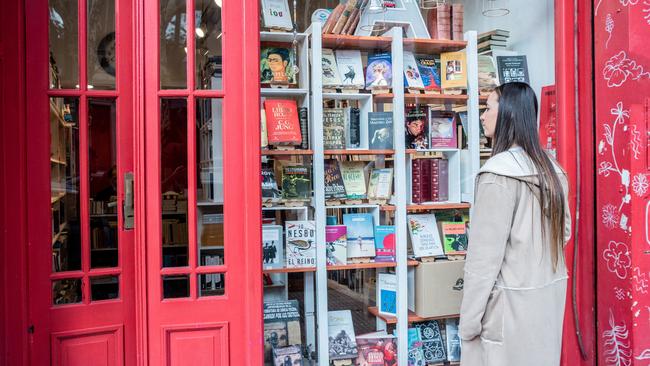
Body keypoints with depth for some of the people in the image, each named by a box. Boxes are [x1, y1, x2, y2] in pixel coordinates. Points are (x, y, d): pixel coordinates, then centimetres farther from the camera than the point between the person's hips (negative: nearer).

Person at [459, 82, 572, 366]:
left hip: (511, 301, -8)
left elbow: (486, 251, -19)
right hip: (549, 295, 8)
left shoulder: (499, 171, -17)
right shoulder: (551, 169, 7)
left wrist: (469, 317, -14)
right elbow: (564, 231, 13)